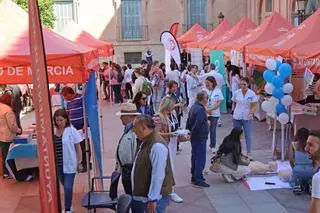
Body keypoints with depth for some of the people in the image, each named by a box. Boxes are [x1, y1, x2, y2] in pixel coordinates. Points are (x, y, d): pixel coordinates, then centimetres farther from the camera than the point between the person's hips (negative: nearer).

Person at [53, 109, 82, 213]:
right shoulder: (53, 131, -1)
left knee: (68, 187, -4)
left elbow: (78, 147, -4)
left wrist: (79, 162, -2)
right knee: (65, 186, 19)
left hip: (69, 164, -4)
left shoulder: (71, 130, -10)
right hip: (57, 164, 4)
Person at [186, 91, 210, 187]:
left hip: (194, 137, 10)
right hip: (200, 137, -10)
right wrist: (192, 133, -12)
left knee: (195, 157, 17)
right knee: (200, 158, -5)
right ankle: (198, 179, -2)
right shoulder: (201, 109, -21)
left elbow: (188, 121, 13)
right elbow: (197, 124, -27)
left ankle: (194, 176, 27)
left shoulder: (193, 107, 9)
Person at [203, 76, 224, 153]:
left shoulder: (218, 91, -2)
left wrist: (211, 109, -16)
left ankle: (213, 146, 18)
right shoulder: (204, 90, 1)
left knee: (213, 130, 5)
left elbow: (219, 102, -6)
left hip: (214, 113, -1)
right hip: (204, 113, 1)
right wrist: (206, 109, -16)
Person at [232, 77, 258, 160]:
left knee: (248, 136, 1)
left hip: (247, 118, -2)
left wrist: (251, 112, -22)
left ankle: (248, 153, 11)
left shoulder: (252, 94, -6)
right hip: (237, 117, 2)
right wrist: (233, 111, 1)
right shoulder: (236, 92, 0)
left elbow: (254, 106, -7)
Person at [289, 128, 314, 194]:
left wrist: (294, 169, 9)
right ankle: (310, 184, 0)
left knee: (292, 181, 32)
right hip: (310, 170, 1)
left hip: (297, 169, -1)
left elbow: (291, 159, -6)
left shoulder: (293, 144, 2)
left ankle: (297, 184, -3)